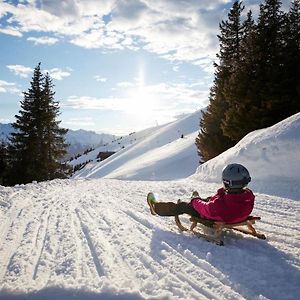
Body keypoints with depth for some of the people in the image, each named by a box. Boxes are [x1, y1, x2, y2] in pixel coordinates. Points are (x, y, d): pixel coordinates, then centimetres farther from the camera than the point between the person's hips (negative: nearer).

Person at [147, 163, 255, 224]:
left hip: (212, 220, -6)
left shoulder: (220, 203, -44)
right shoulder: (248, 196, -24)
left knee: (184, 206, 7)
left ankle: (156, 208, 26)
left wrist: (195, 200, -5)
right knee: (207, 199, 30)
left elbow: (206, 209, -25)